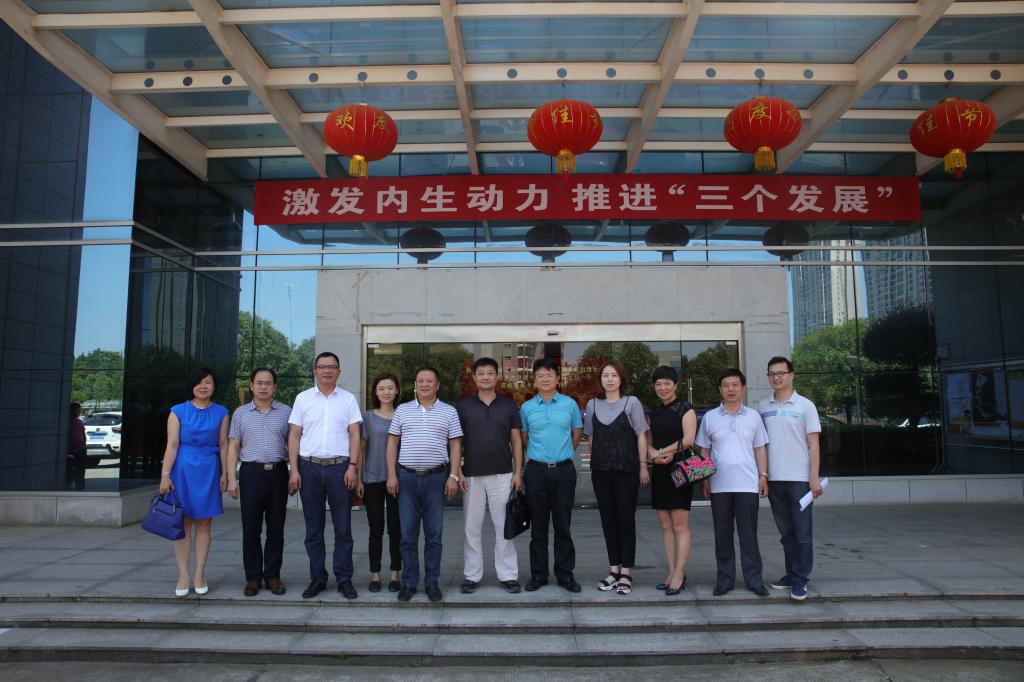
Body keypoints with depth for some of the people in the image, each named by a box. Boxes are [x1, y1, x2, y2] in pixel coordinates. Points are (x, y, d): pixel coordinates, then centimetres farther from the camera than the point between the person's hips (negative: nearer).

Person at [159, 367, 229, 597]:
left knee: (204, 524, 5)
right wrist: (165, 475, -8)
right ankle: (183, 575, 10)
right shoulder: (178, 411, 2)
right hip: (183, 469, -1)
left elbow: (224, 445, 7)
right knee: (184, 523, 3)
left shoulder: (221, 413, 7)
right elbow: (172, 445, -2)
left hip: (209, 470, 1)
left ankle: (200, 574, 13)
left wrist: (225, 473, 4)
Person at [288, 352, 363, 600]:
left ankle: (344, 579, 12)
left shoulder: (348, 399, 6)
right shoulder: (303, 398, 7)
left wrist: (352, 466, -7)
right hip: (309, 467, 1)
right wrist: (294, 470, -2)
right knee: (313, 528, 8)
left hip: (340, 467, -1)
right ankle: (317, 578, 19)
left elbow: (354, 434, 3)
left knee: (343, 528, 3)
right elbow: (294, 435, 5)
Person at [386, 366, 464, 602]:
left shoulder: (449, 411, 5)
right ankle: (409, 583, 17)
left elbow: (455, 445, 4)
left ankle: (432, 583, 17)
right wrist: (391, 475, 0)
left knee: (434, 534, 5)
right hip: (407, 477, 1)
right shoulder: (403, 410, 8)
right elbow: (392, 443, 8)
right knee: (408, 534, 6)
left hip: (436, 477, -1)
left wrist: (453, 476, -4)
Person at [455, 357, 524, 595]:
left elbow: (516, 440, 6)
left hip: (502, 475, 0)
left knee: (504, 527, 4)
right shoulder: (463, 406, 3)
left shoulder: (508, 405, 5)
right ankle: (472, 575, 18)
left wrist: (518, 471, -1)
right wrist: (456, 472, -4)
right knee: (471, 528, 7)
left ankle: (508, 575, 15)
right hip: (472, 476, 0)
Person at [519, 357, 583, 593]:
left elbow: (577, 433, 14)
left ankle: (565, 574, 17)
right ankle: (538, 574, 18)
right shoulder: (526, 408, 4)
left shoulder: (570, 404, 2)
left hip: (564, 470, 0)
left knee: (563, 525, 6)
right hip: (536, 470, 1)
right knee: (538, 527, 7)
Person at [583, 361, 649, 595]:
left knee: (626, 521, 1)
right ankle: (614, 569, 19)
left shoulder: (632, 403, 0)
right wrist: (593, 464, 8)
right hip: (601, 470, 3)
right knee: (608, 521, 9)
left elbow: (641, 435, 0)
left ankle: (626, 573, 9)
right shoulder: (593, 405, 9)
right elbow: (591, 437, 13)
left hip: (626, 470, -3)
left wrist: (643, 466, -4)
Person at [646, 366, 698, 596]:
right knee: (666, 525, 8)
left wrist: (664, 451, -9)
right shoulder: (655, 413, 17)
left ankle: (679, 575, -1)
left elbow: (689, 439, -12)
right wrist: (655, 455, -7)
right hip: (659, 472, 7)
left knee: (680, 525, -5)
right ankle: (672, 573, 14)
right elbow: (649, 443, 14)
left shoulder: (685, 408, -1)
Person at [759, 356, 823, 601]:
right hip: (773, 479, 4)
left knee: (802, 532, 0)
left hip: (799, 479, -3)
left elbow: (813, 444, -2)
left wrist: (814, 477, -9)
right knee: (786, 532, 12)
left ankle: (800, 579, 6)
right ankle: (792, 574, 22)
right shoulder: (762, 407, 9)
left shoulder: (805, 406, 0)